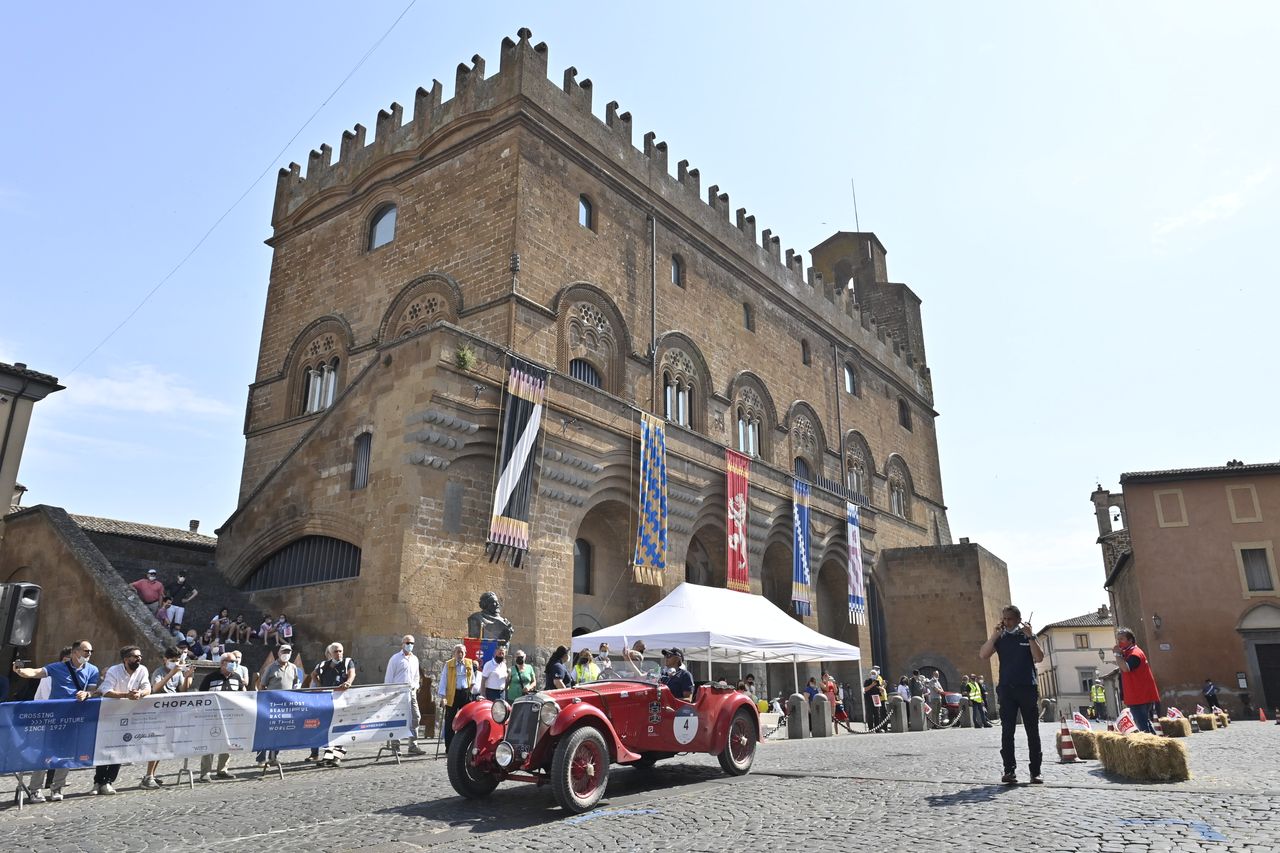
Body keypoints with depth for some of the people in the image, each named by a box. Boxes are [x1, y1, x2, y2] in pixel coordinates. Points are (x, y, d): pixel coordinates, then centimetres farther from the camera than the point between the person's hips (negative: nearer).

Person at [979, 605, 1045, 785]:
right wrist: (994, 635, -9)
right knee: (1007, 731, -3)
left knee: (1033, 731, 4)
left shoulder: (1028, 636, 6)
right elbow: (983, 655, -4)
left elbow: (1039, 658, -7)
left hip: (1028, 688, -1)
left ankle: (1035, 772, 10)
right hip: (1006, 689, 1)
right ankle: (1009, 770, 0)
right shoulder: (1000, 638, 8)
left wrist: (1030, 636, -13)